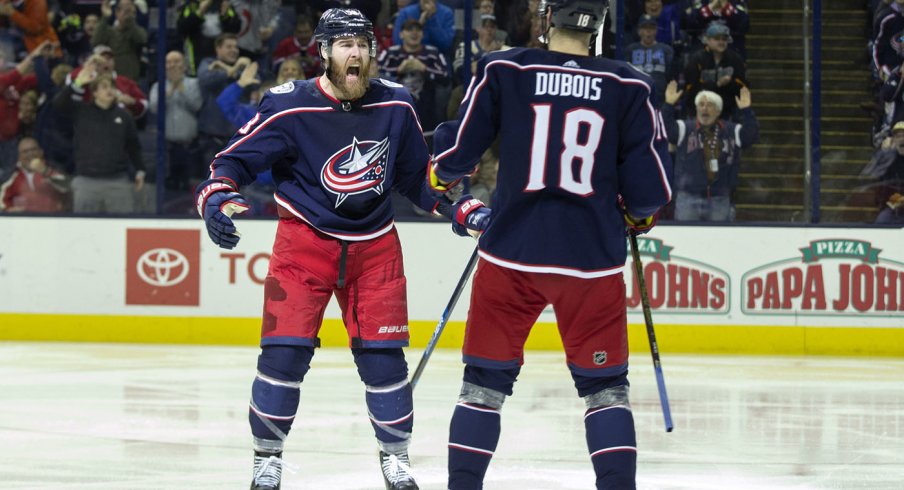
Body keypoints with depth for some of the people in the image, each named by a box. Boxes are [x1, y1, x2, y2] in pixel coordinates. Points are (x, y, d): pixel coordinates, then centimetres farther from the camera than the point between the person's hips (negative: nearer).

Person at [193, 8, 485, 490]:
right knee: (285, 350, -9)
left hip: (374, 246, 2)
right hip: (305, 240, -2)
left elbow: (416, 174, 10)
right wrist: (217, 196, -29)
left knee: (382, 353, 0)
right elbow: (236, 157, -11)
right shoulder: (289, 106, -15)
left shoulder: (395, 105, -3)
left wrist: (458, 211, 1)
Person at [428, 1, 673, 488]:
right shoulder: (628, 86, -3)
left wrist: (441, 175, 23)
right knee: (605, 384, 12)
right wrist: (639, 215, 20)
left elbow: (456, 152, 0)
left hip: (511, 253, 0)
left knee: (486, 379, 11)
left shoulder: (502, 71, -4)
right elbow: (650, 187, -2)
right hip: (593, 260, 0)